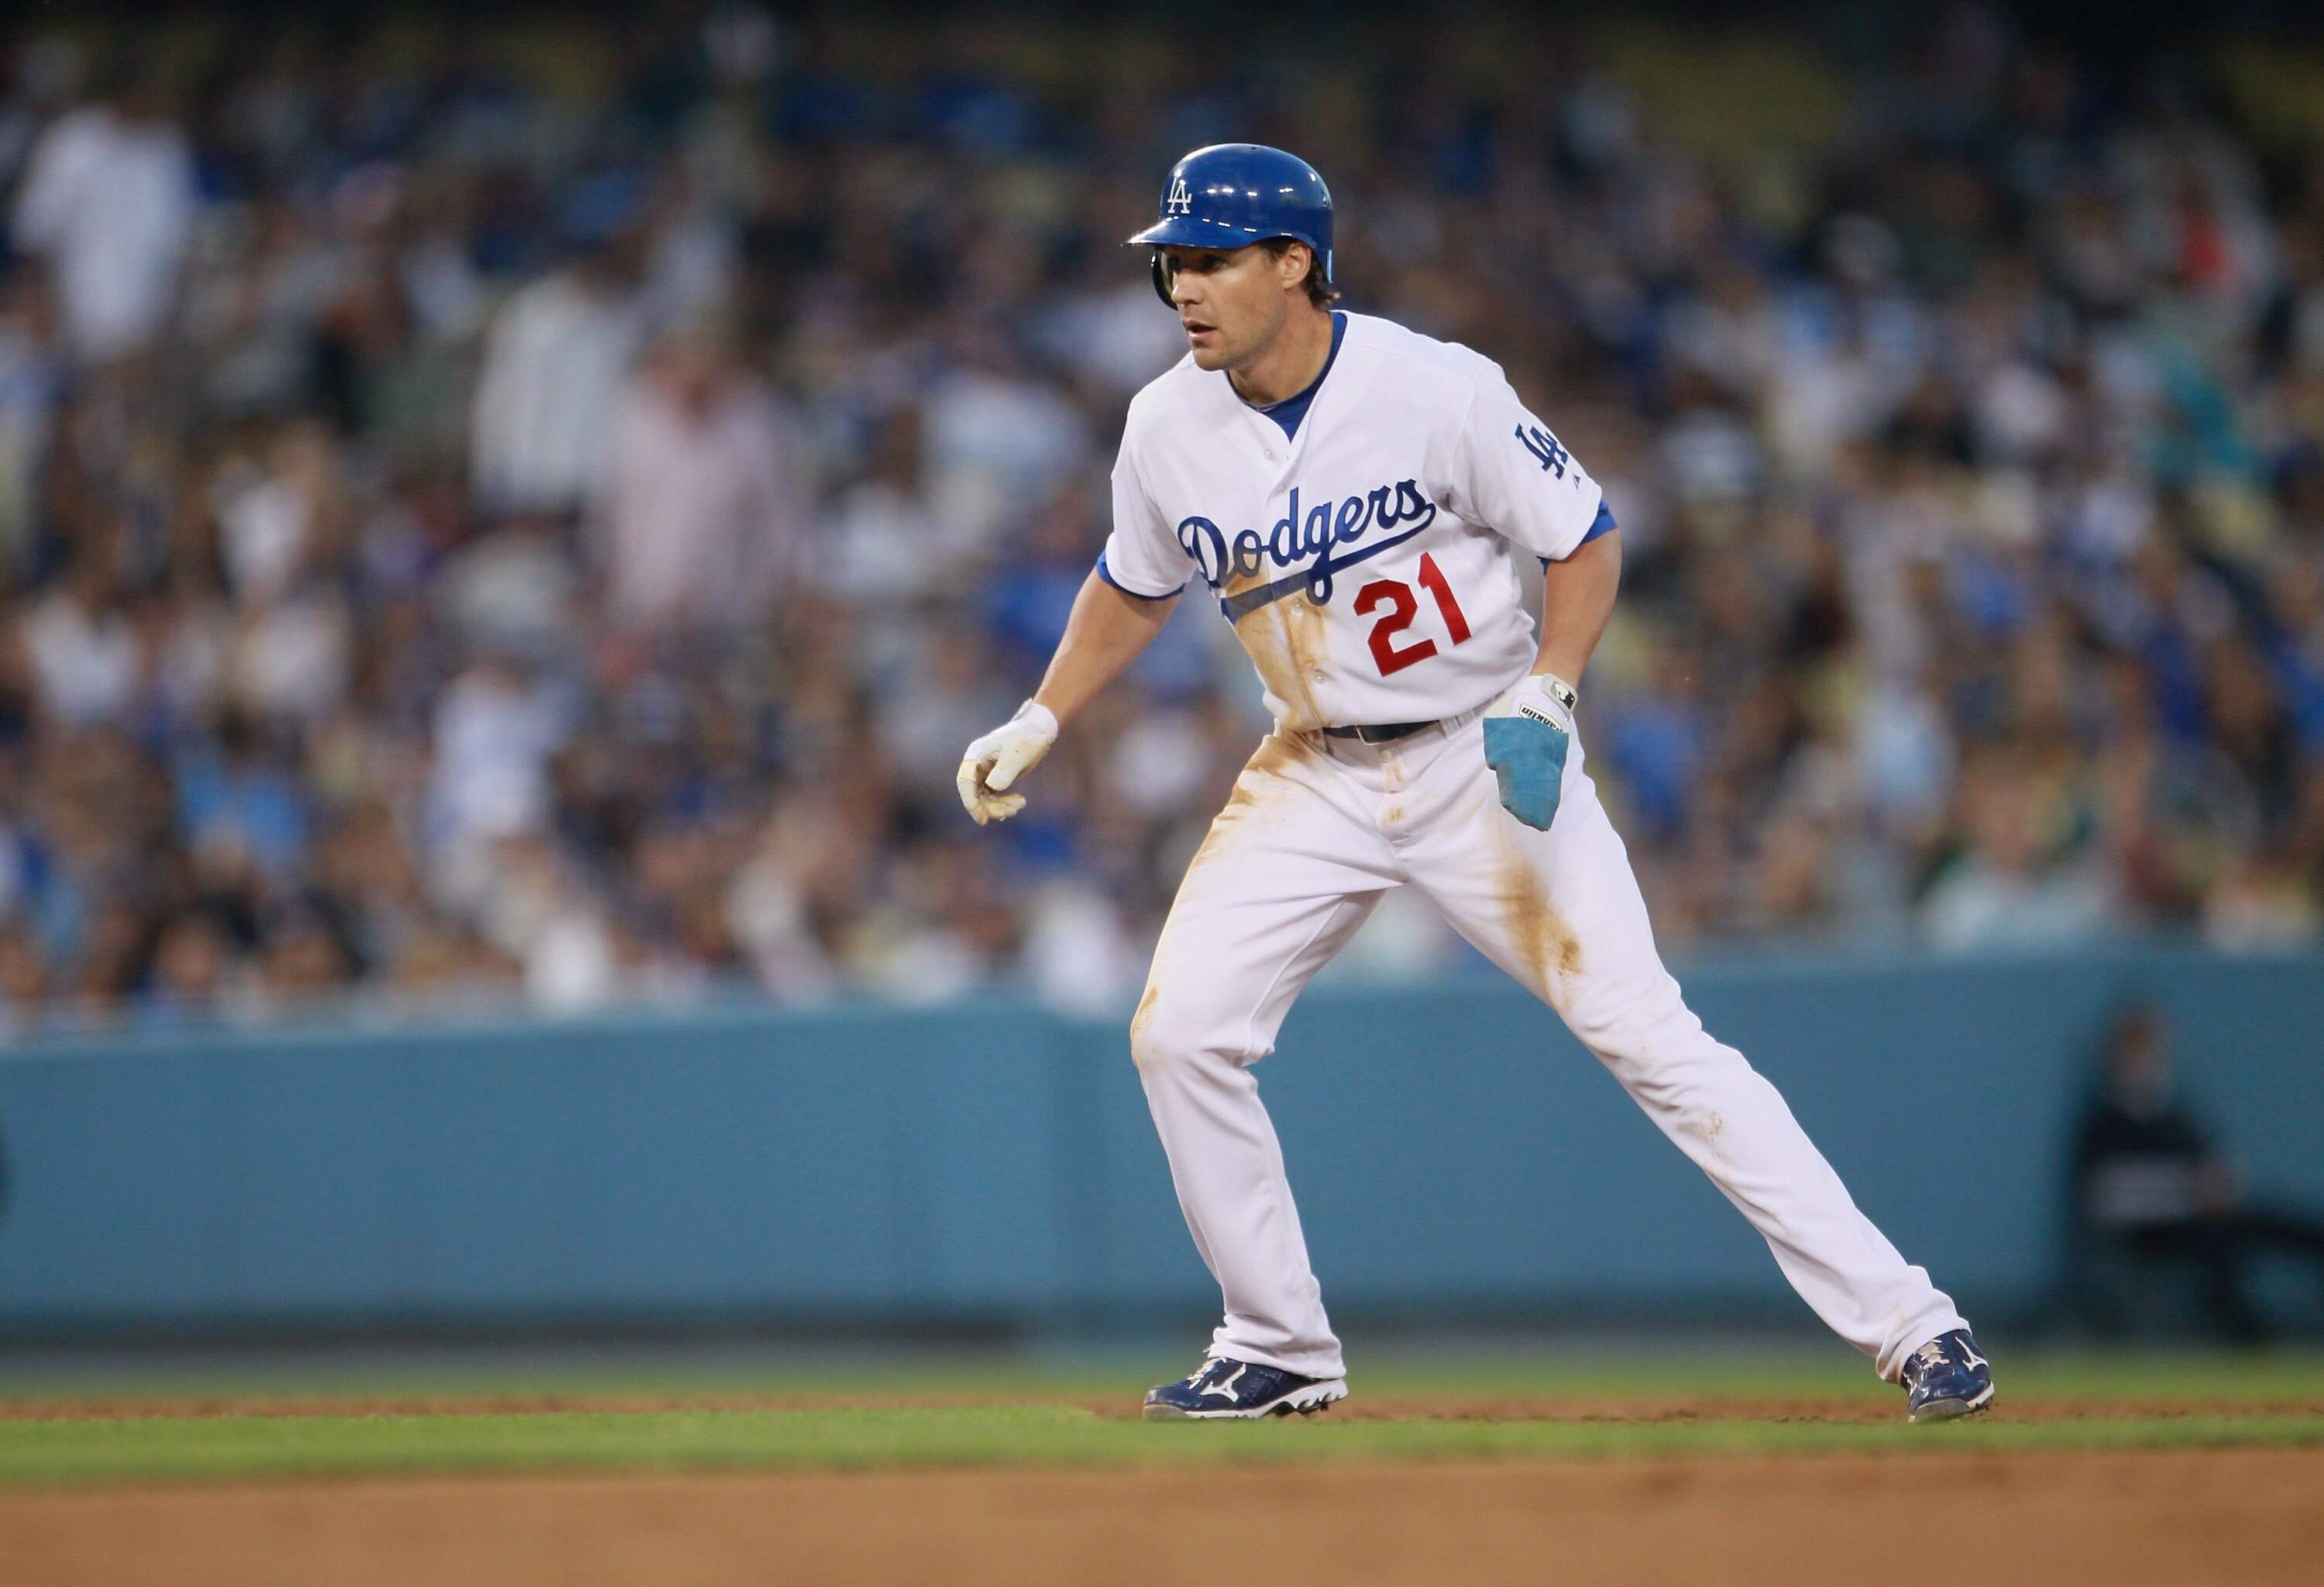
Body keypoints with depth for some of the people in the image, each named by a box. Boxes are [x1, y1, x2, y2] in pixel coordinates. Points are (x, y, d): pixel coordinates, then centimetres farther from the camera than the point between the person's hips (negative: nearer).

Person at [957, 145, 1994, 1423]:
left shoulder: (1437, 392, -19)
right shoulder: (1168, 430, -5)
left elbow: (1585, 539, -9)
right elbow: (1135, 586, 15)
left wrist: (1544, 704, -22)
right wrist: (1039, 722, 5)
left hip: (1483, 758, -5)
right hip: (1314, 779, 5)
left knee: (1647, 1034, -13)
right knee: (1179, 1031, -8)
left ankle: (1901, 1319, -10)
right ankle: (1279, 1351, 10)